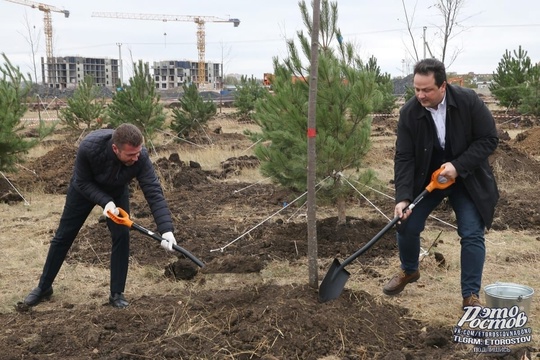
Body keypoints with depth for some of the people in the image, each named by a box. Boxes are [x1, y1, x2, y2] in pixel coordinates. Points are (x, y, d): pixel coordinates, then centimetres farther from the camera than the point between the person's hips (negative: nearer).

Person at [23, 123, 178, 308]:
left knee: (122, 236, -11)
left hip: (117, 191, 1)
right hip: (85, 188, -1)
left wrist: (166, 229, -48)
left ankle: (117, 294, 4)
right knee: (63, 236, 6)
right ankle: (44, 287, 24)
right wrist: (106, 202, -40)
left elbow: (154, 192, -38)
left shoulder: (140, 157, -38)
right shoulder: (89, 147, -42)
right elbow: (82, 182, -26)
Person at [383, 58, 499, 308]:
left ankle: (471, 296, 3)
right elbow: (404, 157, -17)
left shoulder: (469, 101, -22)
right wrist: (403, 197, -27)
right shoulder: (409, 112, -18)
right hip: (425, 178, 2)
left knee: (472, 235, -9)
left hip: (466, 179, -2)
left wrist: (458, 166, -27)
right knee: (406, 225, -2)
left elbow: (489, 139, -17)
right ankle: (409, 271, 28)